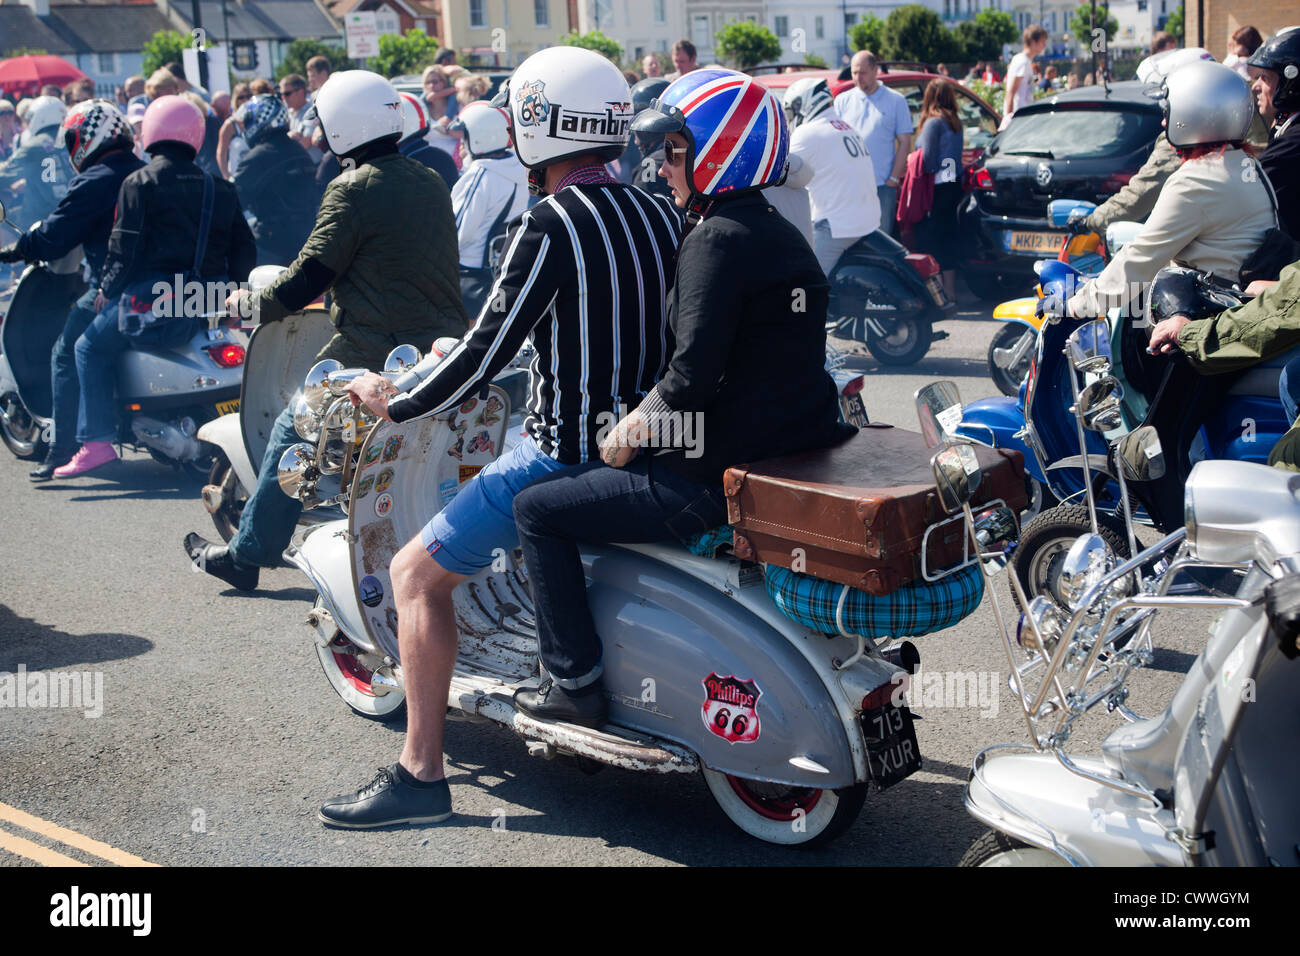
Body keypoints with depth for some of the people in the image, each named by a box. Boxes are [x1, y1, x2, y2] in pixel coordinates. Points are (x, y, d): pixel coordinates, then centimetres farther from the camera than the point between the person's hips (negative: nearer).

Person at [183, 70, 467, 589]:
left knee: (293, 434, 10)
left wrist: (249, 302, 9)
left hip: (376, 353, -7)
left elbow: (308, 278, -9)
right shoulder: (432, 183, 13)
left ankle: (246, 554, 19)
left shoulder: (353, 189, -10)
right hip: (444, 348, 7)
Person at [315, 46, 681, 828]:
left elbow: (485, 357, -18)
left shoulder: (550, 226, -18)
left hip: (568, 455, -9)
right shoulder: (660, 214, 6)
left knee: (418, 572, 1)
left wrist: (392, 403, -3)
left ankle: (421, 774, 1)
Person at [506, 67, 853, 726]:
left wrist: (633, 429, -7)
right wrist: (650, 414, 23)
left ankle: (574, 683, 6)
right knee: (616, 476, 33)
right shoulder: (782, 234, 12)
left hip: (720, 478, -10)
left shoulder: (717, 240, -17)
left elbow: (694, 373, -24)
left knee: (539, 508, 2)